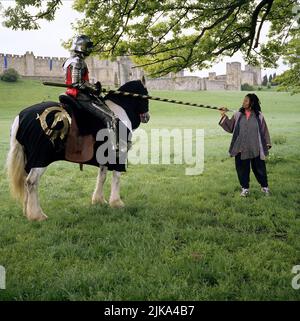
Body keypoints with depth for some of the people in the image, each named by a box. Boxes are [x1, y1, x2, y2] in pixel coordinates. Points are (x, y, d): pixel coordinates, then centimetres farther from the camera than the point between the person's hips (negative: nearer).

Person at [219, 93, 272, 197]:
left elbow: (264, 131, 3)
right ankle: (245, 188, 21)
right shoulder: (238, 115, 3)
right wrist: (224, 116, -5)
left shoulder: (259, 116, -1)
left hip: (255, 149, -1)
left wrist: (267, 144, 2)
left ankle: (264, 187, 26)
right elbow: (230, 127, 3)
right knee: (242, 169, 7)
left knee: (259, 168, 7)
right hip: (241, 148, 2)